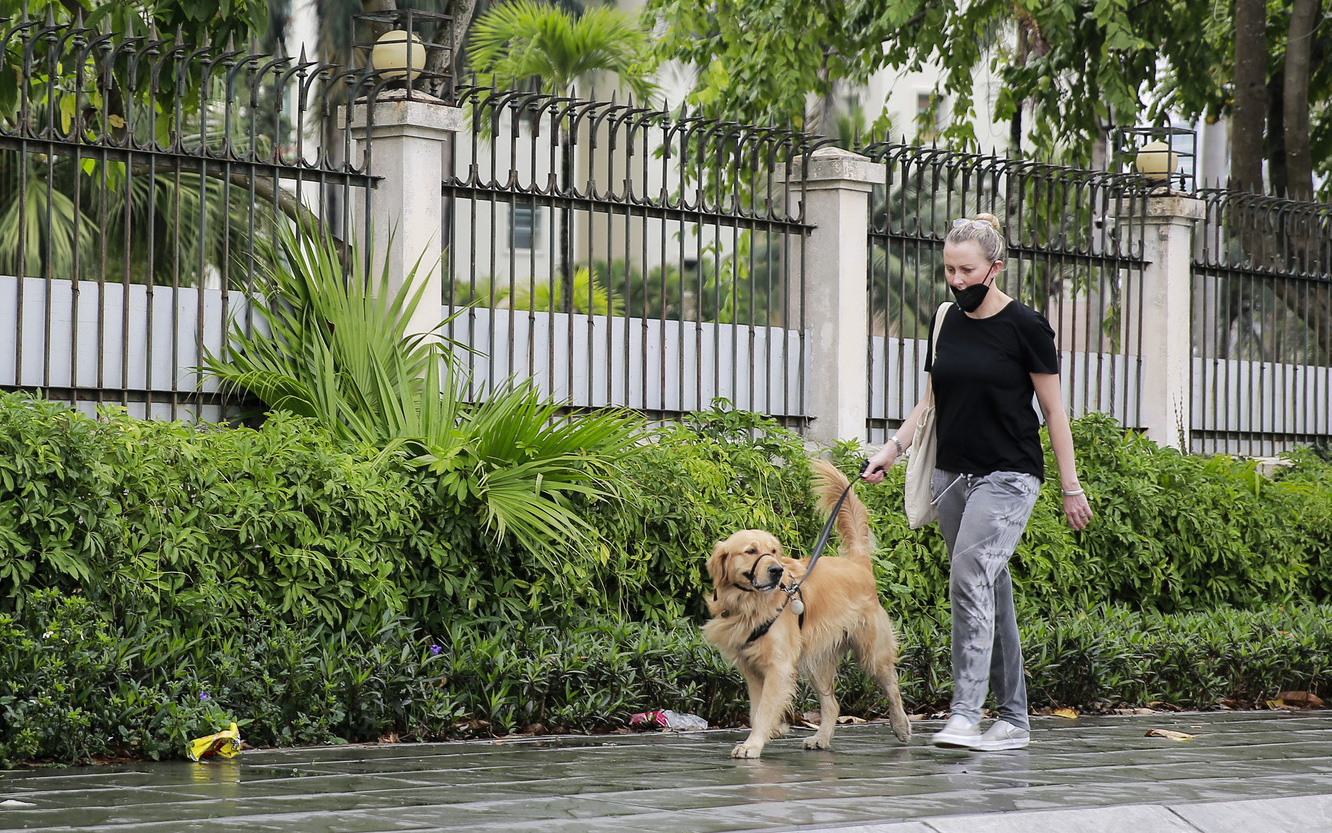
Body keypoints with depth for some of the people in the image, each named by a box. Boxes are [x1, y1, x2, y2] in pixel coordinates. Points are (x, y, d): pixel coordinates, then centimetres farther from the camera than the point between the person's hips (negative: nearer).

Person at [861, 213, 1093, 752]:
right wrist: (894, 449, 4)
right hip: (953, 474, 6)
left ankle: (965, 715, -26)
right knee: (991, 593, 8)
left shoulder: (1025, 327, -7)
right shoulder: (948, 322, 9)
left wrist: (1071, 487, -4)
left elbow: (1054, 411, -4)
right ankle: (1013, 721, 14)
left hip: (1008, 476, -6)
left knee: (970, 576, -22)